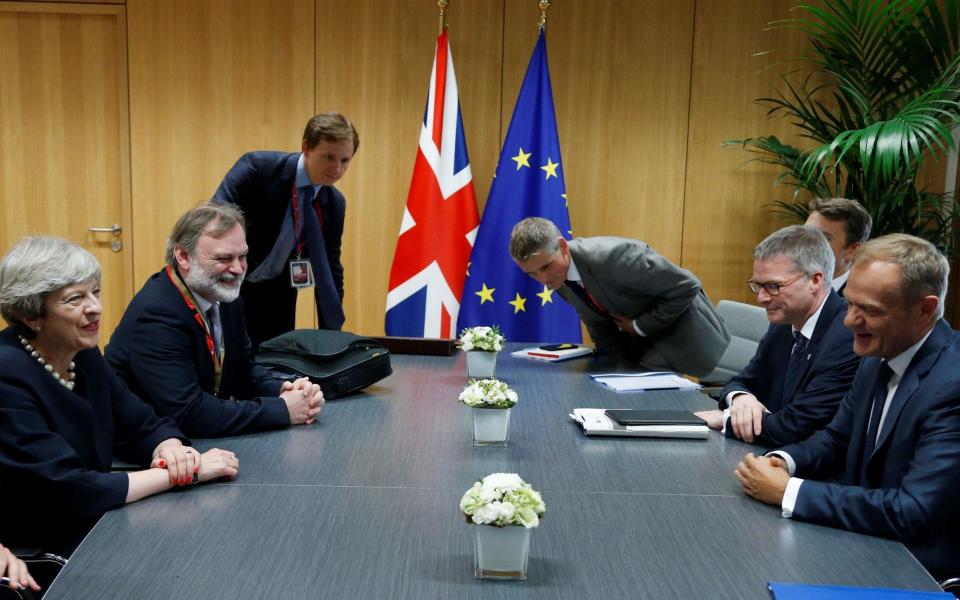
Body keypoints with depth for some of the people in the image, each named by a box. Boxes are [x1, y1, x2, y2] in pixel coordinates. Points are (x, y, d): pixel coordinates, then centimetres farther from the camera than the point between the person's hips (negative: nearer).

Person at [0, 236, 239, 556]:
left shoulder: (83, 355, 1)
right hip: (32, 557, -7)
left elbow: (144, 427, 7)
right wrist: (184, 473, -21)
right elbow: (69, 492, -25)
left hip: (94, 527, 7)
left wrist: (172, 450, -17)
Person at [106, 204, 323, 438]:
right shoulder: (156, 313, -21)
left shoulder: (226, 296, 0)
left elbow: (244, 370, 10)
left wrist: (283, 390, -10)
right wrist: (283, 409, -22)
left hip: (202, 441, 7)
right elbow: (189, 413, -27)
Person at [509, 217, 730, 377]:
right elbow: (599, 324, 7)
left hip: (678, 327, -7)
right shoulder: (559, 278, -8)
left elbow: (686, 286, -27)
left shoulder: (613, 255, -35)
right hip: (637, 332, 7)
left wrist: (639, 326, -20)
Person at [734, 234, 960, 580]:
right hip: (866, 546, 7)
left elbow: (911, 512, -29)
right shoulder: (879, 355, 1)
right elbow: (838, 439, 13)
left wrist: (787, 492, -24)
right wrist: (782, 461, -8)